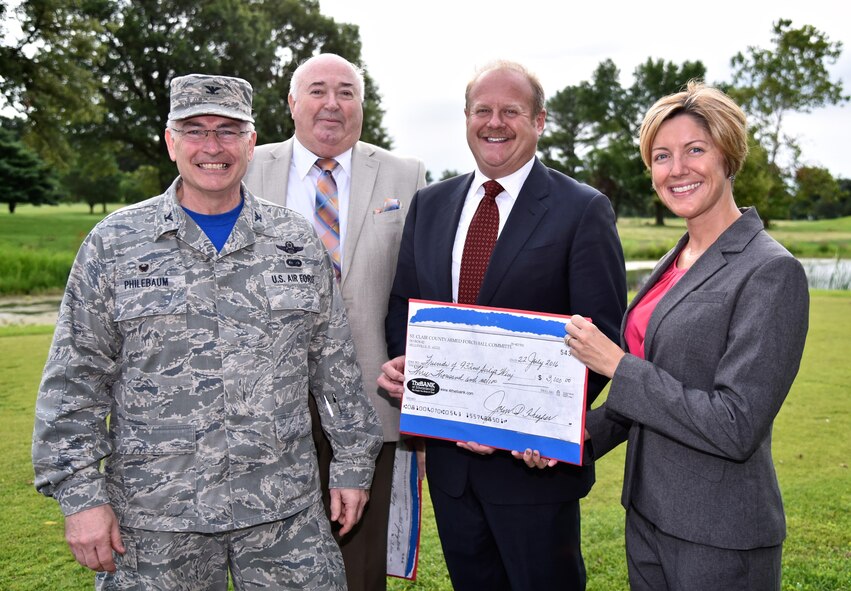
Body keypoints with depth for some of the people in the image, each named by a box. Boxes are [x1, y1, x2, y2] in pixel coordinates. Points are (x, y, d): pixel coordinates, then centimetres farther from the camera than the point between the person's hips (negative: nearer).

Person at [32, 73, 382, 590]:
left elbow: (336, 366, 6)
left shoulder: (300, 241, 3)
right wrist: (81, 495, -4)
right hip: (154, 517, 0)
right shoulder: (114, 243, -1)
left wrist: (353, 464, 6)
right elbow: (74, 381, 0)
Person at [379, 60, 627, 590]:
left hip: (533, 458, -4)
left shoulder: (584, 210, -8)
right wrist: (402, 361, -9)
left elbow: (603, 334, -11)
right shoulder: (429, 205, 7)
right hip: (448, 455, 5)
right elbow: (402, 305, 12)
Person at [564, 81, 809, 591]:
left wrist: (617, 365, -19)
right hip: (648, 512, 7)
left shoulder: (772, 272, -17)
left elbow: (736, 427, -22)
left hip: (719, 539, -7)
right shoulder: (672, 264, 6)